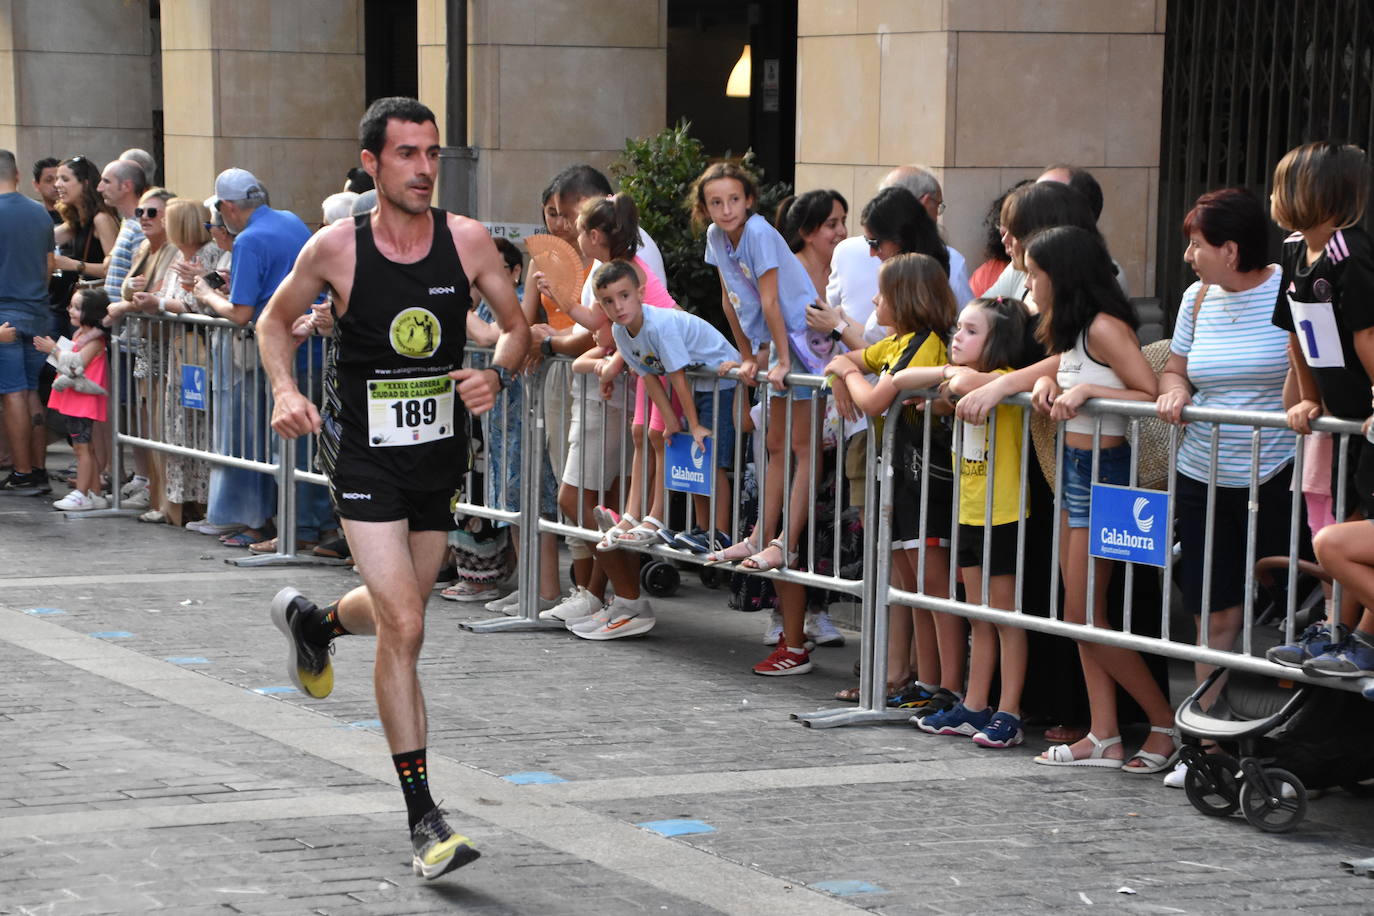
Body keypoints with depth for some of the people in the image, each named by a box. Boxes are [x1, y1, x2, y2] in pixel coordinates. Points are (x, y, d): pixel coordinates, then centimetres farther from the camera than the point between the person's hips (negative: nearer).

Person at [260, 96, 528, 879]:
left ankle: (311, 621, 57)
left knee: (395, 613, 20)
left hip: (442, 454, 4)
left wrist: (498, 375, -17)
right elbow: (276, 320, 7)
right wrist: (287, 390, -11)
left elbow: (518, 328, 5)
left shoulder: (467, 240, -6)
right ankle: (423, 818, -6)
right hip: (366, 456, -4)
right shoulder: (335, 249, -11)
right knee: (404, 626, -14)